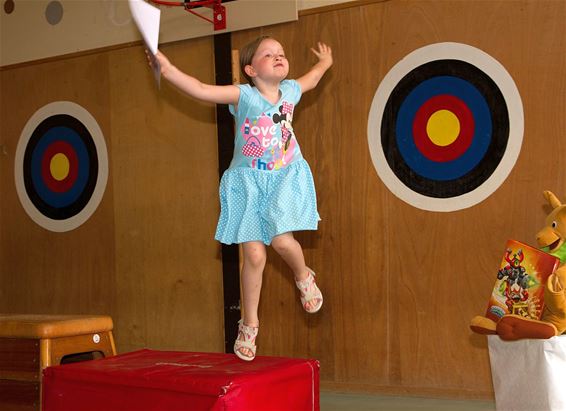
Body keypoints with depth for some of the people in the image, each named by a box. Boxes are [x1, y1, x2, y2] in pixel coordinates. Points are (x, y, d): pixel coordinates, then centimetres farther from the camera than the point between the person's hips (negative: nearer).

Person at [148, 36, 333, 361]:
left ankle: (304, 276, 15)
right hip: (248, 182, -2)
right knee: (254, 254, -4)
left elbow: (311, 79, 28)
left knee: (282, 240, -22)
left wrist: (325, 62, 44)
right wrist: (167, 68, -31)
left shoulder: (291, 90, 3)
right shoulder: (243, 95, -9)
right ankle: (250, 324, 15)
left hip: (285, 178, 2)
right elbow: (200, 90, -21)